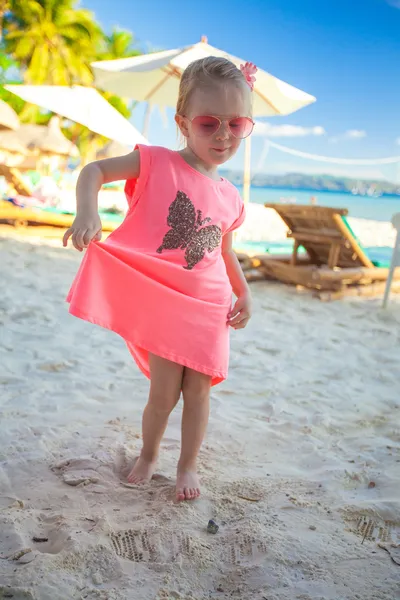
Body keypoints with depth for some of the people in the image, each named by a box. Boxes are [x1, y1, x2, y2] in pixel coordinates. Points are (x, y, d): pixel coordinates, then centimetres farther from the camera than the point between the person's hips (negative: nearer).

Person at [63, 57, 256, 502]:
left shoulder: (229, 198, 5)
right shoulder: (156, 163, -8)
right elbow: (94, 171, -12)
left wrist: (244, 293, 10)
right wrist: (86, 212, -31)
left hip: (210, 307, 4)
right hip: (161, 302, -3)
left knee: (197, 390, 9)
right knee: (164, 394, 2)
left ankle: (188, 465, 30)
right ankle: (148, 456, 31)